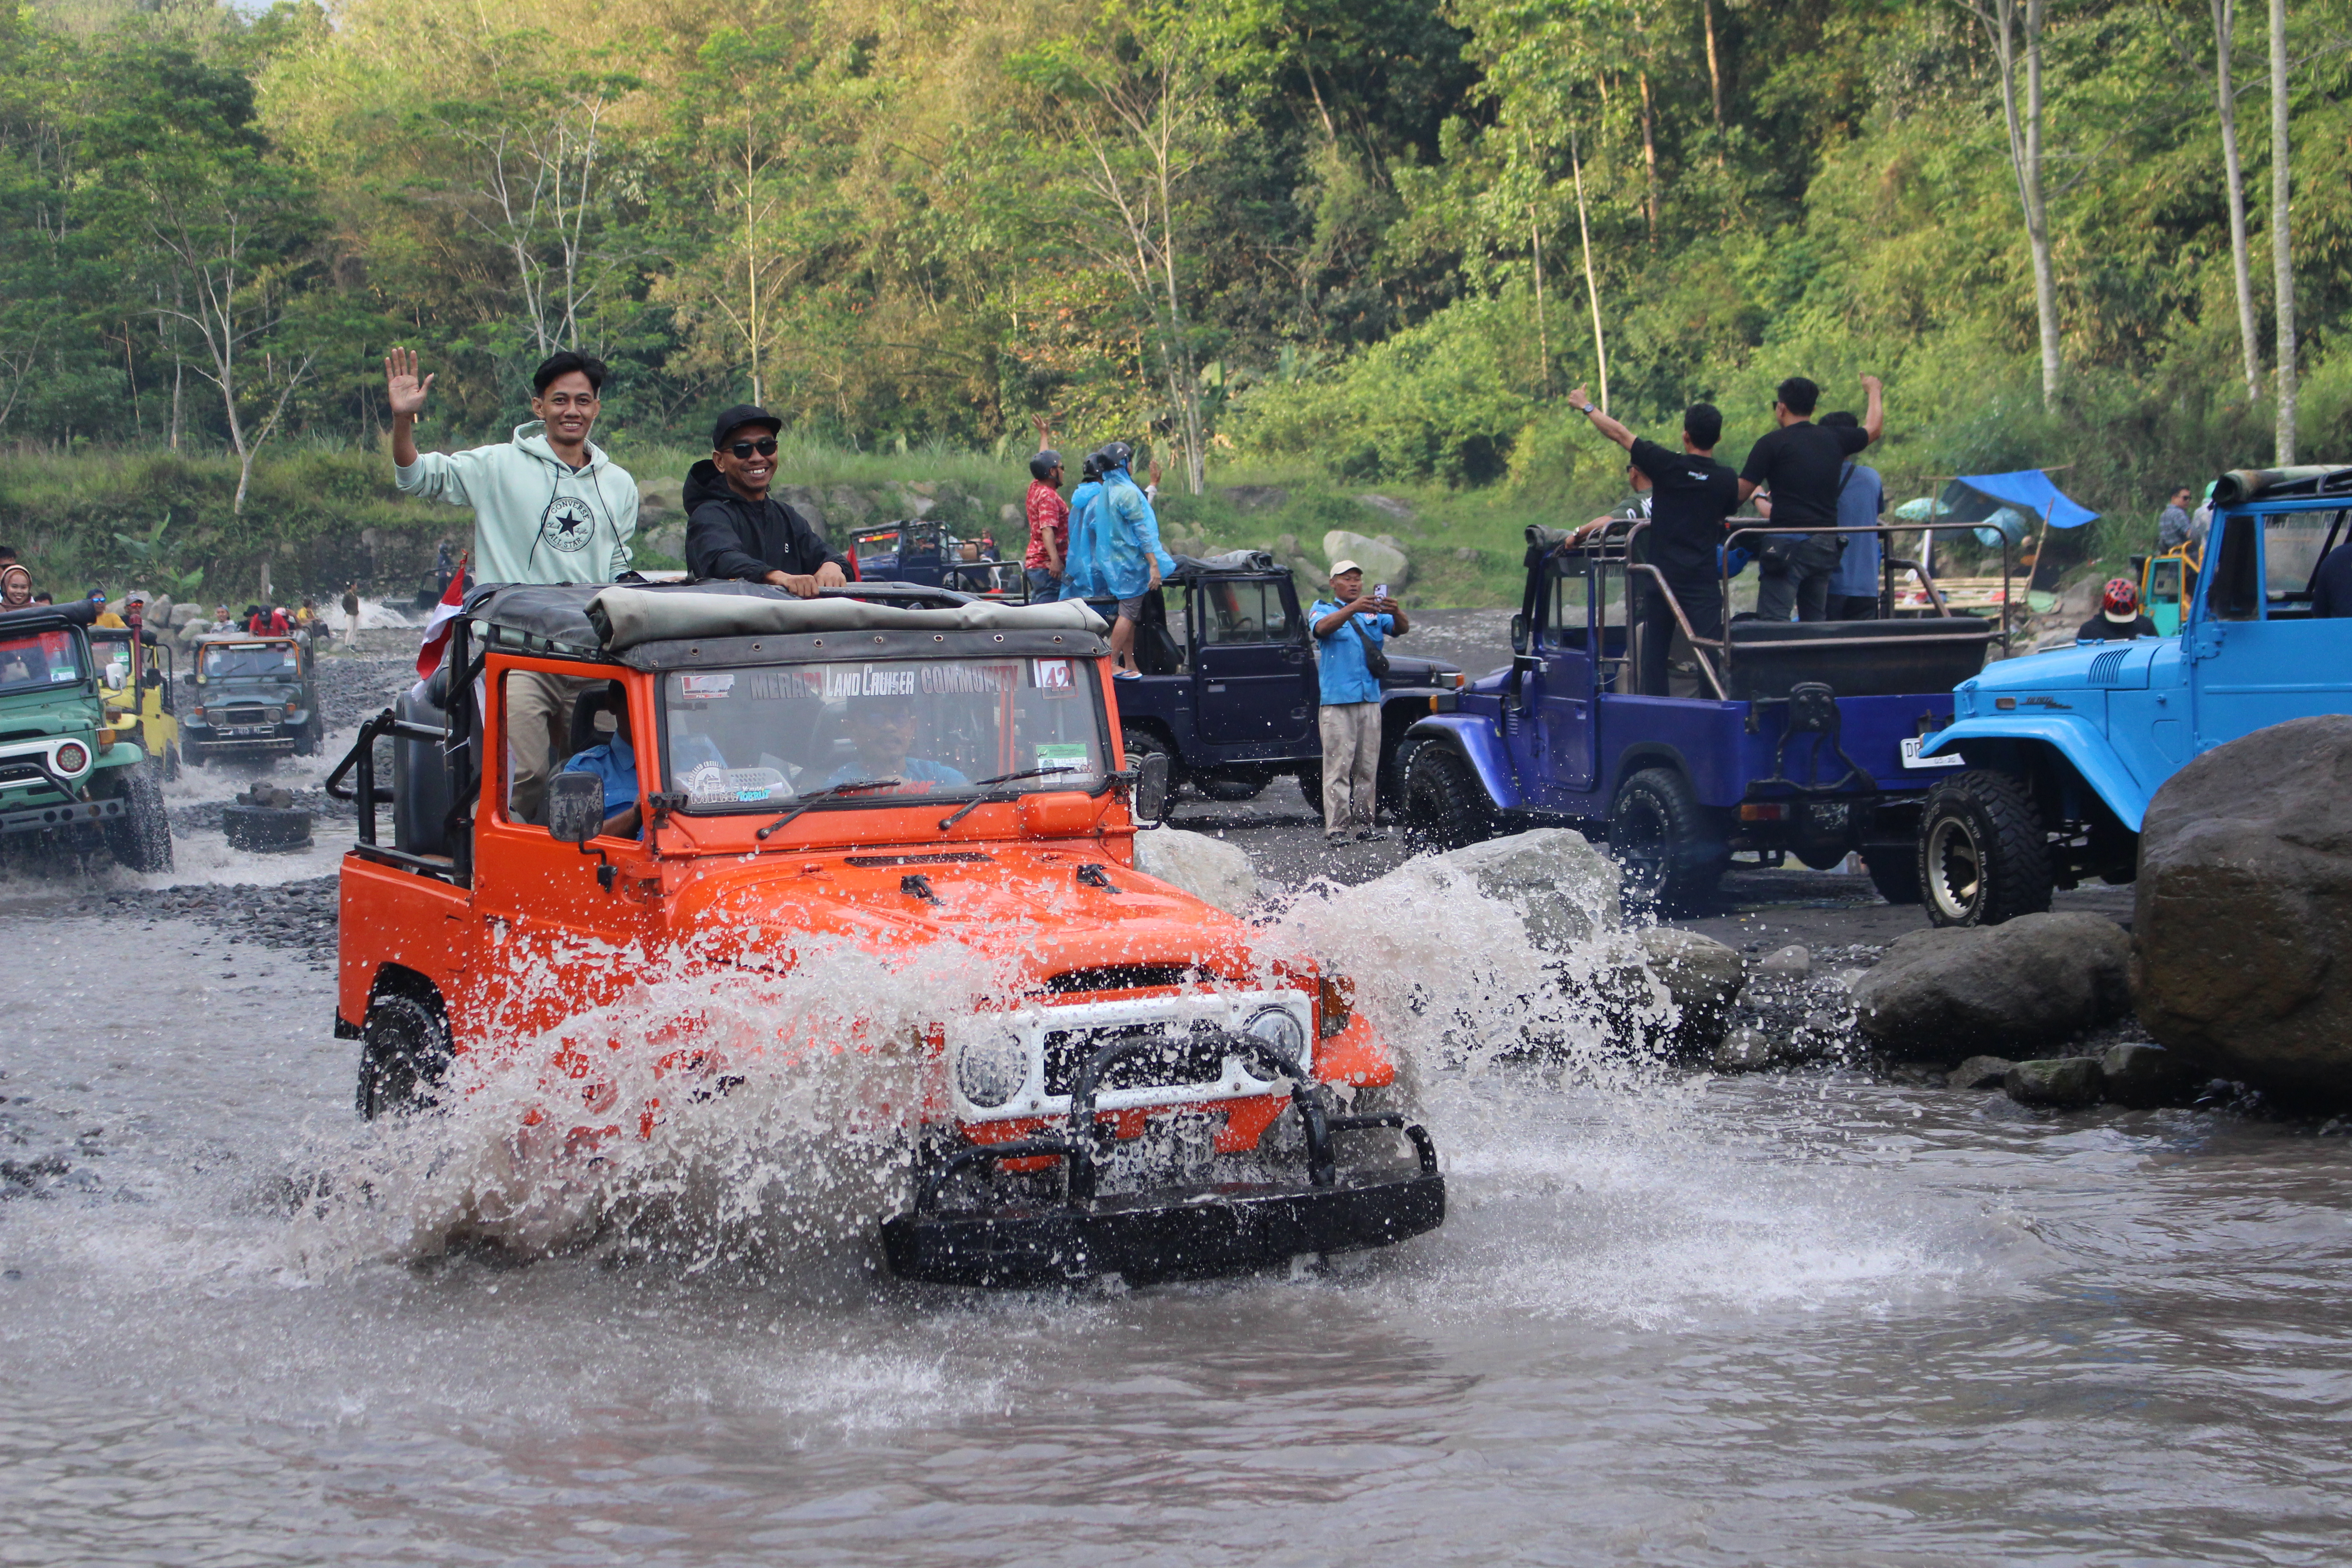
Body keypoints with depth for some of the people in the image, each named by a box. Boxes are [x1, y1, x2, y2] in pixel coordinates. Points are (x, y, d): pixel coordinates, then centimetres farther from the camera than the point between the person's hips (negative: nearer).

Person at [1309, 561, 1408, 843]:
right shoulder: (1323, 610, 6)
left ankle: (1366, 825, 10)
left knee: (1368, 766, 5)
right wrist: (1353, 608, -33)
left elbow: (1402, 629, 1)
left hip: (1370, 698, 4)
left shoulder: (1374, 613, 16)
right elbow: (1323, 627, -17)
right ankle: (1334, 829, -11)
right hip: (1336, 700, -4)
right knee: (1338, 765, -9)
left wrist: (1396, 613, -22)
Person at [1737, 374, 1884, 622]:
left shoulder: (1772, 443, -5)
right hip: (1826, 544, 6)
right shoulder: (1834, 440, 10)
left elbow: (1740, 493, -5)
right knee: (1816, 622, 14)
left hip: (1787, 544, -6)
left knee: (1773, 621, -10)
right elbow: (1874, 427, 31)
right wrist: (1874, 390, 49)